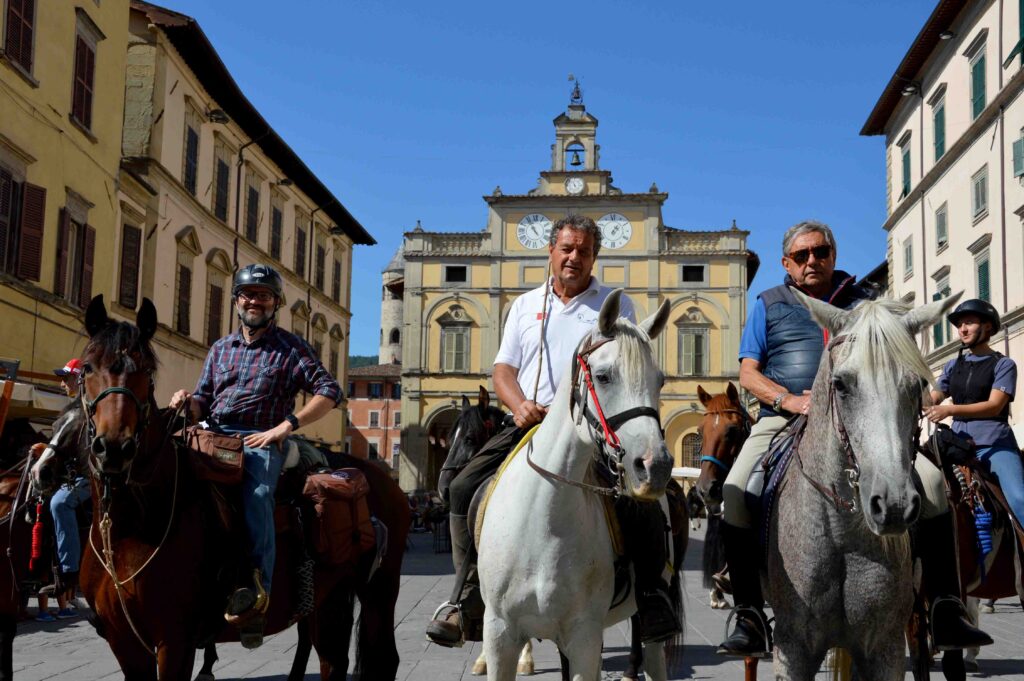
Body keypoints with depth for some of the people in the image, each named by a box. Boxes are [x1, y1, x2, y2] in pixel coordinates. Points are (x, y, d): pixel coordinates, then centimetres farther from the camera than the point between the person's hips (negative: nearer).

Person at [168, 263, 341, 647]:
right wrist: (188, 402, -3)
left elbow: (329, 392, -1)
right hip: (214, 436, 5)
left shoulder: (290, 348, 9)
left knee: (255, 495, -33)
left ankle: (257, 599, -40)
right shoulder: (221, 349, 23)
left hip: (260, 441, -5)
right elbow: (203, 404, 22)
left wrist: (286, 426, -12)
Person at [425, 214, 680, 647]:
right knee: (465, 489, -13)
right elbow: (504, 368, 11)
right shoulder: (525, 305, 18)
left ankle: (652, 596, -11)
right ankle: (469, 598, -4)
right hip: (530, 424, 3)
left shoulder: (616, 305, 11)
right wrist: (519, 405, -11)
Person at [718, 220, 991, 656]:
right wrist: (789, 399, -13)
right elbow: (748, 374, 6)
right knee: (735, 492, -26)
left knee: (930, 479, -20)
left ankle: (947, 611, -12)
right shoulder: (769, 305, 14)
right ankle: (750, 617, -16)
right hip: (783, 419, -1)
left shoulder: (863, 302, 17)